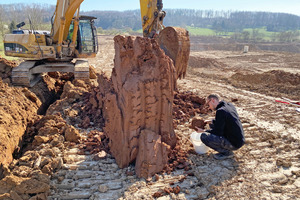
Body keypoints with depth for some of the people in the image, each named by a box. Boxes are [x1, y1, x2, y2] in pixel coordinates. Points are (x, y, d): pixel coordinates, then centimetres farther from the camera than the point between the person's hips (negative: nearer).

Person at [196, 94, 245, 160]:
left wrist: (203, 131, -7)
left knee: (204, 136, -18)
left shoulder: (220, 111, -21)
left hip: (234, 144, -9)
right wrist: (210, 122, 11)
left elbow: (217, 132, -19)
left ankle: (227, 152, -3)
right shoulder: (230, 105, 6)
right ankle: (225, 148, 14)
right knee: (212, 125, 19)